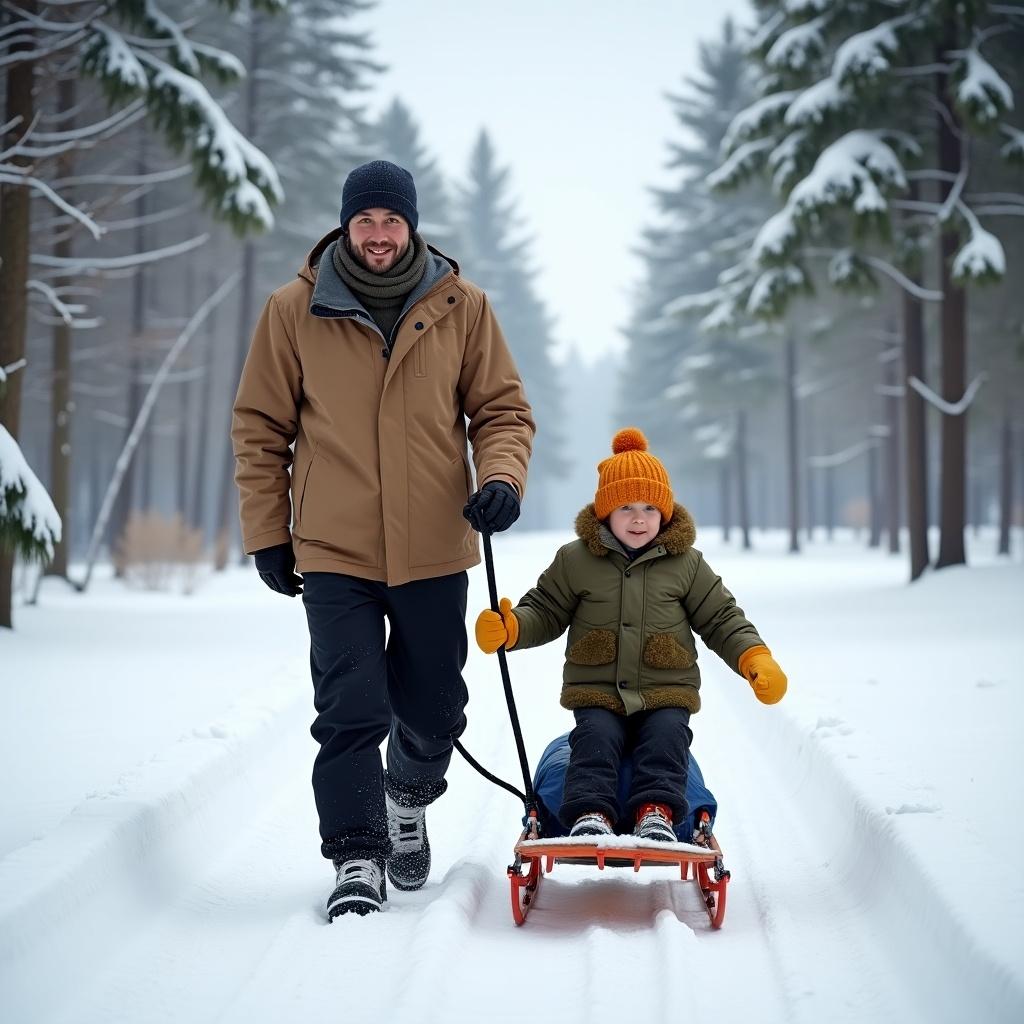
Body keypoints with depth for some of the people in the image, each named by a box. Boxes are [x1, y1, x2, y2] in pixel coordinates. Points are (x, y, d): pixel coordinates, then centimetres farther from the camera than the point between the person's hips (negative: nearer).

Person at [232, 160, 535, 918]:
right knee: (350, 713, -6)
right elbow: (260, 429, 4)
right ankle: (357, 856, 6)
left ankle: (409, 800, 42)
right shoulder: (295, 311, -1)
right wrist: (266, 533, 2)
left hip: (435, 550, 2)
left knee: (433, 707, 14)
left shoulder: (462, 307, 1)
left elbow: (502, 409, 6)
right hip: (333, 552, -1)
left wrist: (502, 478, -14)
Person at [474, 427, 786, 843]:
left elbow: (722, 620, 9)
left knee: (667, 735, -25)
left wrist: (757, 661, -7)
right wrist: (508, 628, -13)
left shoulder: (687, 564, 6)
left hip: (666, 695, 1)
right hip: (598, 695, 0)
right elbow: (544, 612, 9)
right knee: (596, 737, -25)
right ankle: (590, 813, -35)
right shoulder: (575, 560, 4)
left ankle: (656, 812, -33)